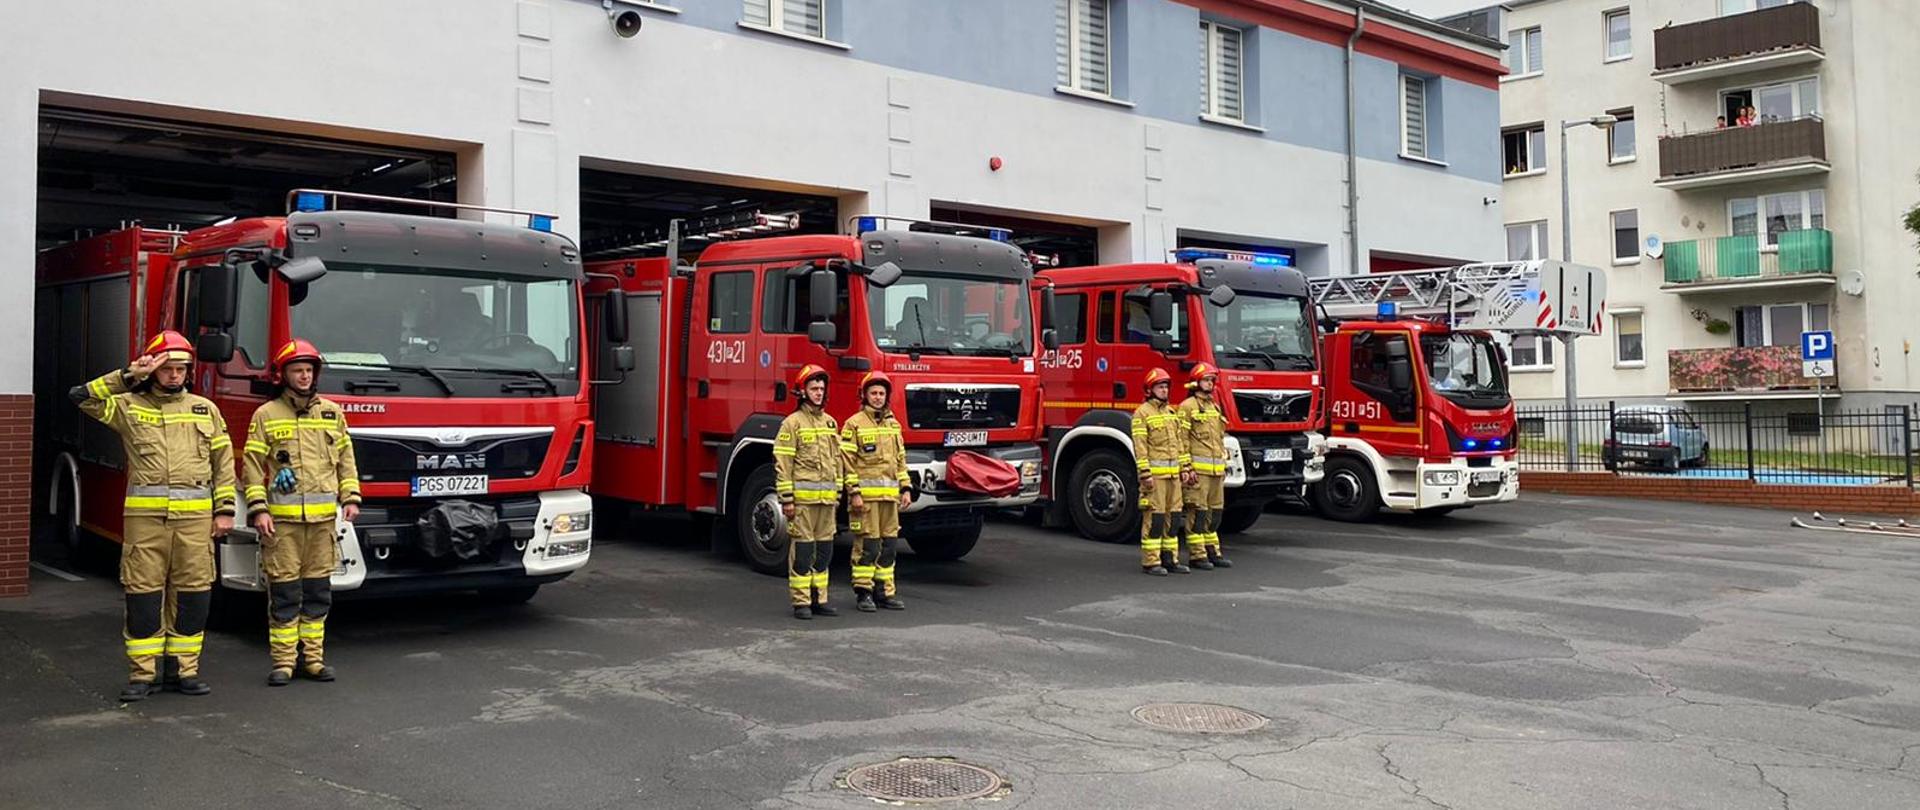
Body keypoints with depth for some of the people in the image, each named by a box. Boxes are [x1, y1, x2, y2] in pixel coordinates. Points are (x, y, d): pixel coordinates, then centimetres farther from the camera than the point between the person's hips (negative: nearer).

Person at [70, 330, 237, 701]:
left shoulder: (205, 409, 13)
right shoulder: (129, 406, 9)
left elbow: (224, 462, 12)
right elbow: (81, 397, -4)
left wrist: (224, 510, 6)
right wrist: (128, 376, -6)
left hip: (195, 516, 1)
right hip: (145, 516, -1)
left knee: (193, 593, 3)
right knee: (143, 591, 0)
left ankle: (186, 669, 13)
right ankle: (141, 674, 8)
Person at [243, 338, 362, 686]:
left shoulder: (332, 412, 12)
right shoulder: (266, 415, 3)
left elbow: (345, 458, 15)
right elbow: (253, 465, 1)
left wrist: (350, 497, 5)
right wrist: (258, 509, -7)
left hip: (323, 515, 3)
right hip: (281, 517, -3)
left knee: (318, 591, 7)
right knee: (284, 592, -1)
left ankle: (313, 657, 15)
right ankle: (283, 661, 6)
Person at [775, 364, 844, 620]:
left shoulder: (830, 423, 15)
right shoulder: (793, 423, -5)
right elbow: (782, 463, -9)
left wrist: (837, 494, 16)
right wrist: (787, 499, -13)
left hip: (827, 499, 6)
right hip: (803, 498, -6)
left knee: (824, 550, 10)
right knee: (802, 550, -3)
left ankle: (819, 599, 18)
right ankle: (801, 603, 3)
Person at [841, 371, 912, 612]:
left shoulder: (894, 425, 17)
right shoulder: (854, 424, -2)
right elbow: (847, 461, -7)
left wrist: (905, 488, 12)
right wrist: (854, 492, -13)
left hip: (890, 495, 6)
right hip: (866, 494, -6)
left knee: (889, 545, 7)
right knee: (866, 545, -5)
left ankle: (884, 591, 15)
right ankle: (863, 593, 2)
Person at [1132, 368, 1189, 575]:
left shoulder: (1171, 412, 17)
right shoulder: (1142, 413, -6)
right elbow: (1139, 446, -12)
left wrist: (1186, 466, 13)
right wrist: (1145, 474, -18)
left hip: (1173, 473, 7)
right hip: (1155, 473, -7)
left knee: (1173, 516, 9)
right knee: (1154, 517, -7)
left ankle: (1170, 558, 16)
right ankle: (1151, 562, -3)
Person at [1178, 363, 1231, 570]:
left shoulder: (1215, 406, 19)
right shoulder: (1188, 407, -6)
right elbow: (1182, 439, -11)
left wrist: (1224, 465, 19)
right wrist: (1186, 468, -17)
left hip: (1216, 469, 8)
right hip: (1197, 469, -8)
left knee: (1215, 512, 11)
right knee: (1198, 512, -5)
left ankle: (1212, 551, 19)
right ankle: (1196, 555, 0)